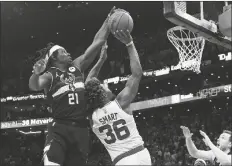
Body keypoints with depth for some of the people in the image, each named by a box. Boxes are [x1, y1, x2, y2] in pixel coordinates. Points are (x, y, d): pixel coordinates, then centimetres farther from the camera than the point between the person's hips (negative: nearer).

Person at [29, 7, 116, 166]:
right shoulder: (50, 75, 2)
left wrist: (109, 20, 7)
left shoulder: (77, 66, 14)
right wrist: (36, 74, -40)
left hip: (81, 128, 5)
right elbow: (34, 86, -19)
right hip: (60, 128, -4)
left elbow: (97, 43, 11)